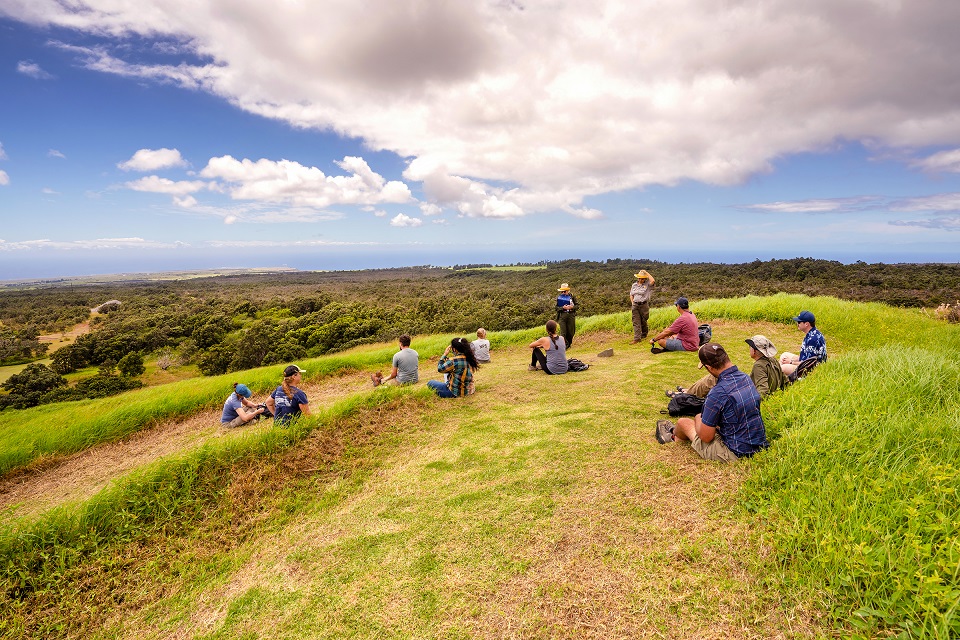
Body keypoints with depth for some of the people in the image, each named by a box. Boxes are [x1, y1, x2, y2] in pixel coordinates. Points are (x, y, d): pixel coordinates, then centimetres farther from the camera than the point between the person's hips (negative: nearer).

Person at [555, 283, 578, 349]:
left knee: (571, 331, 9)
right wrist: (563, 307, -19)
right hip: (562, 316, -1)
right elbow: (557, 307, 0)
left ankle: (569, 343, 30)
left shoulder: (572, 296, 3)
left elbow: (577, 306, 5)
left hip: (571, 315, 1)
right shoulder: (559, 297, 3)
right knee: (563, 332, -9)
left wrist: (571, 307, -15)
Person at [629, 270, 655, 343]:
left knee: (643, 321, 9)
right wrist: (632, 303, 6)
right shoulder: (634, 285, 13)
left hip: (644, 305, -3)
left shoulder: (647, 284, -2)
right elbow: (631, 295, 21)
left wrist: (646, 272, -14)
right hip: (635, 305, 3)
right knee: (636, 322, -5)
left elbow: (652, 280, -24)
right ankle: (637, 338, -8)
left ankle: (643, 335, 30)